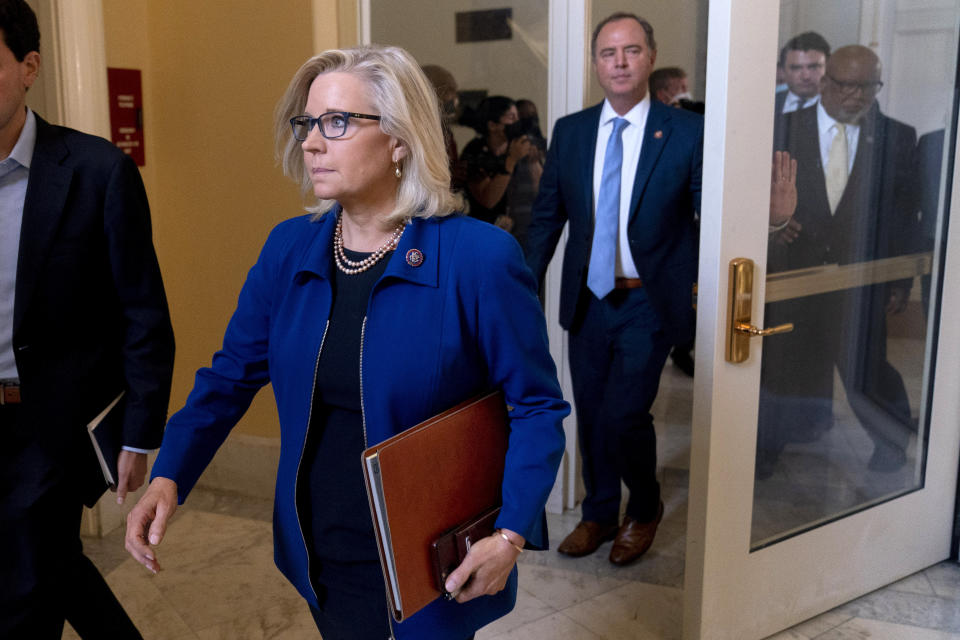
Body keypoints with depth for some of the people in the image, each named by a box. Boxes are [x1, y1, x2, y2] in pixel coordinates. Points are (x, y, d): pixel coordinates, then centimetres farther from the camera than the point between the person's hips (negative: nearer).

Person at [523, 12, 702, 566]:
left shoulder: (687, 132, -6)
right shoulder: (569, 131, 4)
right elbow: (547, 215, 9)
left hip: (649, 302, -4)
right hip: (588, 300, 4)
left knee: (624, 414, -10)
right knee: (590, 413, 13)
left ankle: (645, 508, 21)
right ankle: (600, 514, 35)